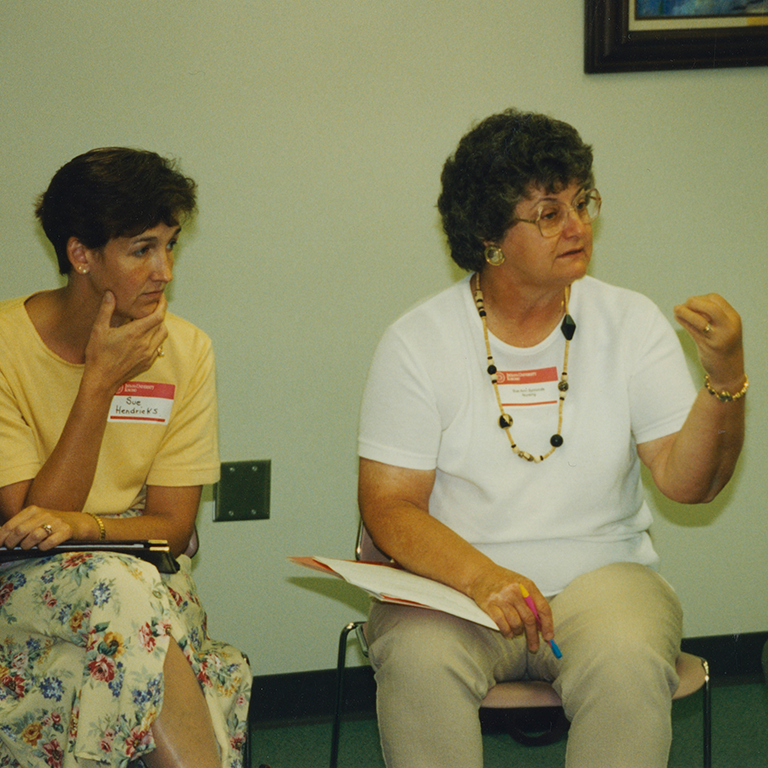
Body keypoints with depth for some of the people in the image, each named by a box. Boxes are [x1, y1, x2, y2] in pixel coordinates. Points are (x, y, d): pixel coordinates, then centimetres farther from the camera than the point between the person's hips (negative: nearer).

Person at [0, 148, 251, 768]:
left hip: (148, 576, 2)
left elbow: (172, 527, -1)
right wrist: (101, 382, -18)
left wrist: (79, 524, -22)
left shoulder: (186, 351, 0)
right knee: (123, 589, -35)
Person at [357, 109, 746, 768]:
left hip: (600, 572, 1)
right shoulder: (418, 342, -1)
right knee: (419, 659, -34)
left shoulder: (630, 323, 4)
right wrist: (482, 578, -23)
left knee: (630, 663, -32)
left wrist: (727, 377, -20)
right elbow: (388, 504, -5)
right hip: (452, 581, -1)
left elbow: (686, 482, -2)